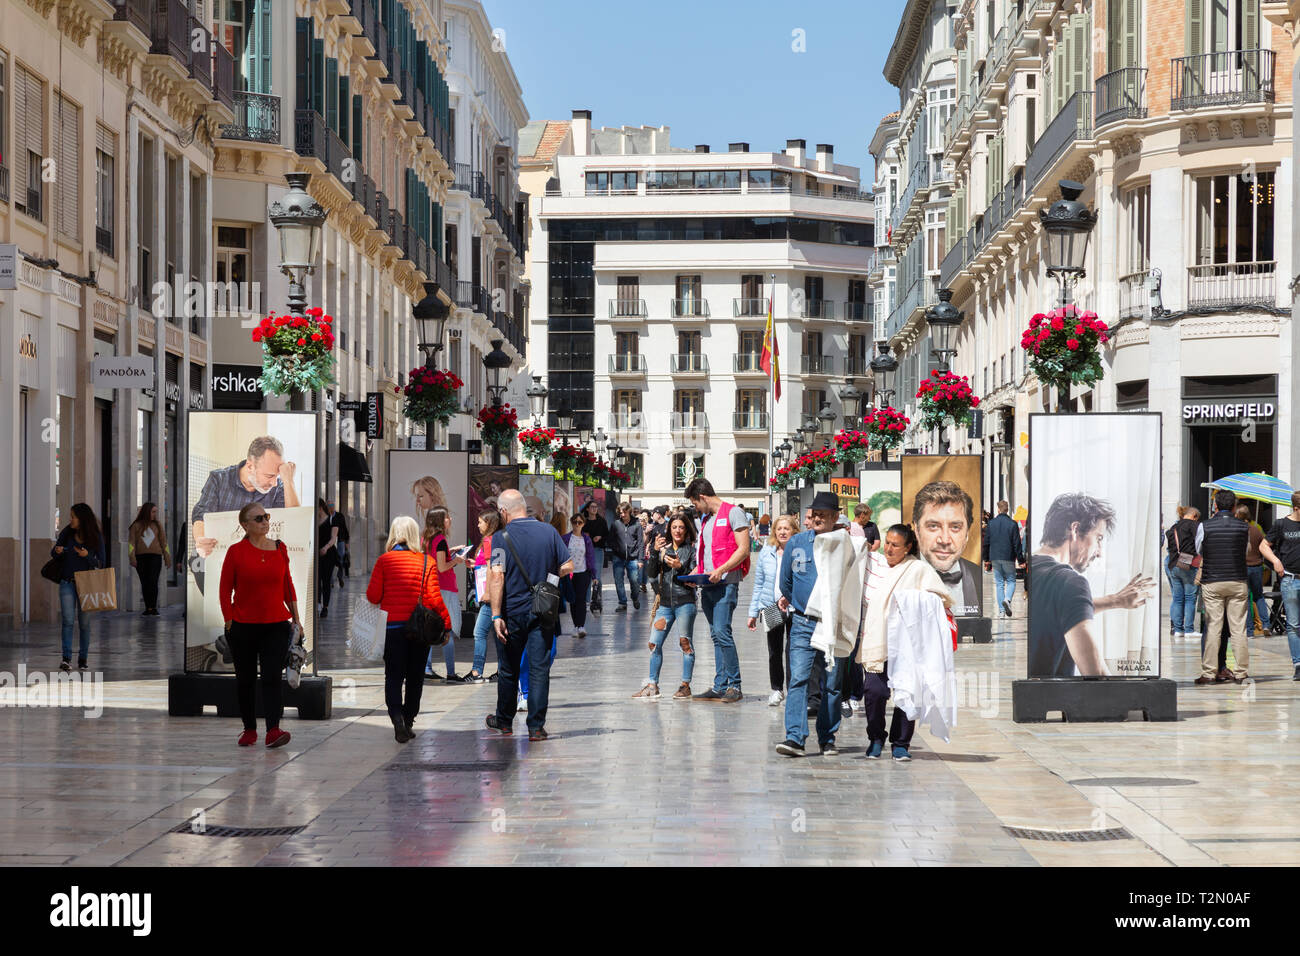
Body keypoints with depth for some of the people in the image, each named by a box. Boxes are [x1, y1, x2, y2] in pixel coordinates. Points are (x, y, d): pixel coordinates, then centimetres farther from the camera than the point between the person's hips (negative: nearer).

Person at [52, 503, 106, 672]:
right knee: (68, 621, -11)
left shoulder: (96, 537, -5)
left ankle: (82, 659, 17)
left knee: (84, 622, 6)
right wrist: (57, 551, -12)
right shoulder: (67, 533, 0)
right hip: (67, 583, 1)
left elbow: (102, 563, -5)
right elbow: (52, 553, 12)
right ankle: (66, 659, -16)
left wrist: (87, 556, -22)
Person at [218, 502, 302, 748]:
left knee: (272, 677, -10)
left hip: (276, 625, 1)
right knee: (245, 680, 8)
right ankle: (249, 730, 21)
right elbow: (225, 590, -1)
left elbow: (288, 585, 13)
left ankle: (273, 730, -17)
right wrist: (229, 622, -5)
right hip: (243, 626, -1)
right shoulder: (236, 551, -4)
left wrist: (295, 617, 12)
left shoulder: (280, 549, 5)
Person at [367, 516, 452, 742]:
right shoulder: (426, 562, -4)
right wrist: (446, 623, 1)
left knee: (393, 675, 4)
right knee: (415, 676, 14)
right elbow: (434, 597, -7)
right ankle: (408, 721, 19)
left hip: (392, 626, -1)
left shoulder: (384, 560, -5)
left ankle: (396, 716, -18)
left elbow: (373, 596, -4)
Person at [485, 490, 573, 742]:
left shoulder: (503, 537, -10)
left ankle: (504, 721, 28)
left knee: (508, 669, 13)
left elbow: (497, 577, -17)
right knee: (540, 669, 3)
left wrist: (496, 615, -17)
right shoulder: (549, 531, -1)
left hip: (513, 612, -2)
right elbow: (568, 566, 2)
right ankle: (536, 726, -1)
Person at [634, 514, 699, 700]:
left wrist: (680, 567, -19)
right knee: (654, 643, 3)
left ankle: (685, 685, 4)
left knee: (685, 643, -2)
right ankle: (652, 685, 10)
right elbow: (652, 573, 6)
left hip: (685, 602, -4)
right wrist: (655, 552, -5)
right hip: (665, 602, 4)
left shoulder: (692, 549, 1)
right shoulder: (663, 547, 13)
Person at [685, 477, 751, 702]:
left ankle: (734, 686, -9)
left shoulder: (733, 513, -4)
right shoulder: (705, 519, 22)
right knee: (716, 636, 8)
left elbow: (743, 550, -11)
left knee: (722, 632, -15)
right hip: (707, 585, 8)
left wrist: (720, 571, -20)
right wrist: (695, 573, 12)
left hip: (726, 583, -8)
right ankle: (720, 687, 9)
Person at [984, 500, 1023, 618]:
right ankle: (1007, 599, -19)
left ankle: (1002, 610, 2)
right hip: (1008, 558, -2)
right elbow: (1017, 544, -5)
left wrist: (987, 560, 14)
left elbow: (986, 542, 6)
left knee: (999, 583, 7)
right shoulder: (1013, 524, -5)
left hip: (995, 558, 2)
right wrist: (1020, 559, 1)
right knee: (1011, 581, 9)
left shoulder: (991, 524, 3)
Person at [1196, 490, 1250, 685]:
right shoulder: (1244, 527, 0)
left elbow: (1198, 552, 10)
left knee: (1213, 628, 1)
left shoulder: (1205, 527, -5)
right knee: (1238, 629, 4)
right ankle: (1240, 673, 6)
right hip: (1238, 582, 1)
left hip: (1211, 583, -1)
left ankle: (1209, 673, 1)